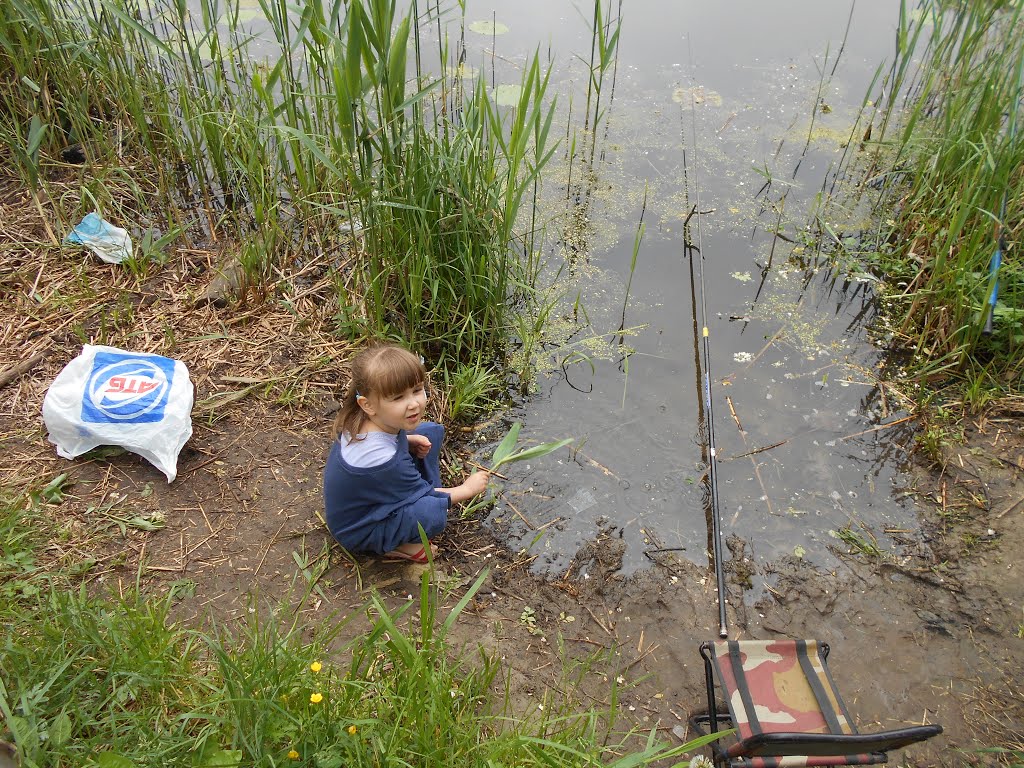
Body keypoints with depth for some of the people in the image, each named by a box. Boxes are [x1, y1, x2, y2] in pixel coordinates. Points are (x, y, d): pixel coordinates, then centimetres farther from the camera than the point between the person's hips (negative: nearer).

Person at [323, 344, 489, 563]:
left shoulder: (362, 418, -17)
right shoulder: (382, 460, -38)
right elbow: (424, 495, -21)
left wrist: (409, 441, -9)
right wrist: (467, 489, -5)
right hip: (357, 532, -8)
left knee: (432, 431, 3)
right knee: (432, 512, -38)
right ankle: (391, 545, -7)